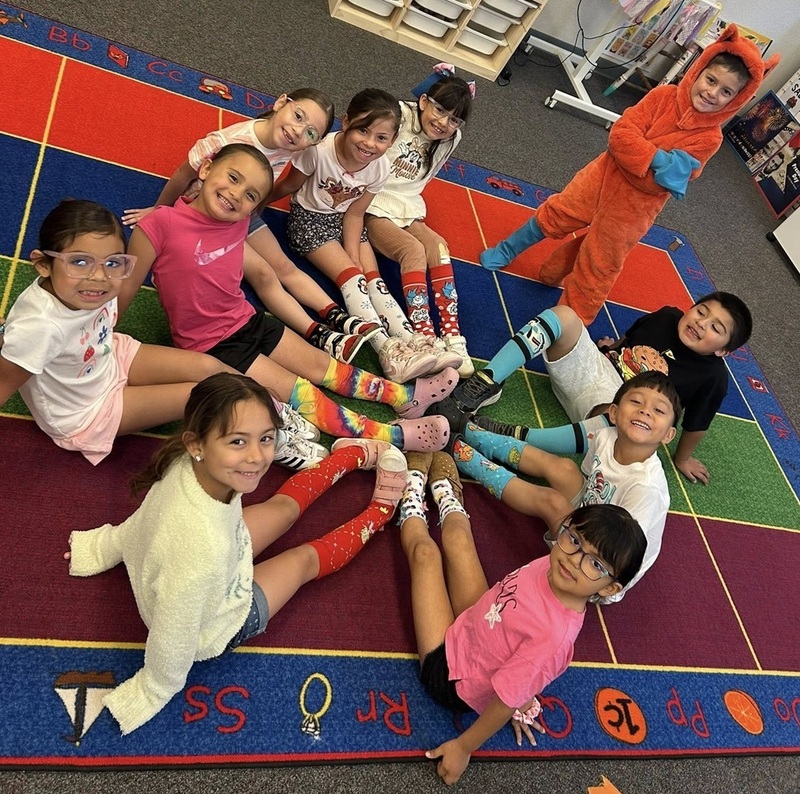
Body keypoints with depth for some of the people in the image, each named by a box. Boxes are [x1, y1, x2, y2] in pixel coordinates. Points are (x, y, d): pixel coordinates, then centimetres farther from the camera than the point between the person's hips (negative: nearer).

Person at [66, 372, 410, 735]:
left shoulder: (188, 466, -31)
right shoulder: (203, 548, -51)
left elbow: (140, 522, -9)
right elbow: (172, 637, -33)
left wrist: (105, 549, 12)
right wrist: (152, 695, -11)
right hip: (213, 631, -5)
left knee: (285, 506, 20)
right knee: (306, 558, 15)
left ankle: (360, 455, 44)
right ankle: (379, 514, 42)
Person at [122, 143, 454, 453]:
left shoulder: (238, 222, -6)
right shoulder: (159, 226, -23)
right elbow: (124, 290, -13)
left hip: (249, 321, 7)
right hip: (211, 345, -6)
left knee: (321, 365, 8)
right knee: (299, 393, -8)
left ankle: (405, 397, 14)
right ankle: (394, 435, -9)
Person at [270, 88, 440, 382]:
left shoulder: (380, 168, -16)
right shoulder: (320, 151, -29)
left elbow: (354, 214, -7)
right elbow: (289, 186, -12)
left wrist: (353, 255, -13)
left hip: (345, 220, 4)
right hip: (309, 218, -4)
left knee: (373, 280, -9)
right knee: (351, 276, -19)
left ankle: (409, 344, -13)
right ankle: (388, 351, -24)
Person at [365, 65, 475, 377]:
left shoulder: (451, 139, 9)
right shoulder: (398, 115, -10)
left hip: (407, 208, 5)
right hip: (371, 205, -5)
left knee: (437, 246, -23)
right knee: (414, 249, -29)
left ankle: (451, 335, -28)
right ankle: (423, 335, -35)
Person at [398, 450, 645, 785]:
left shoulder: (555, 636, -42)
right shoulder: (552, 567, -20)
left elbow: (507, 702, -29)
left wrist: (463, 747, -15)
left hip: (448, 673, -5)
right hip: (469, 627, 5)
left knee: (424, 550, 3)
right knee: (456, 536, 14)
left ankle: (413, 511, 39)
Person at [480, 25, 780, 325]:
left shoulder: (710, 138, -13)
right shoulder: (663, 95, -10)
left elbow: (664, 182, -19)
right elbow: (620, 135, -19)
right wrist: (660, 159, -26)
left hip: (634, 207, -2)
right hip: (605, 174, 2)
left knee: (599, 267, 7)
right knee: (554, 215, 13)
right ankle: (506, 251, 38)